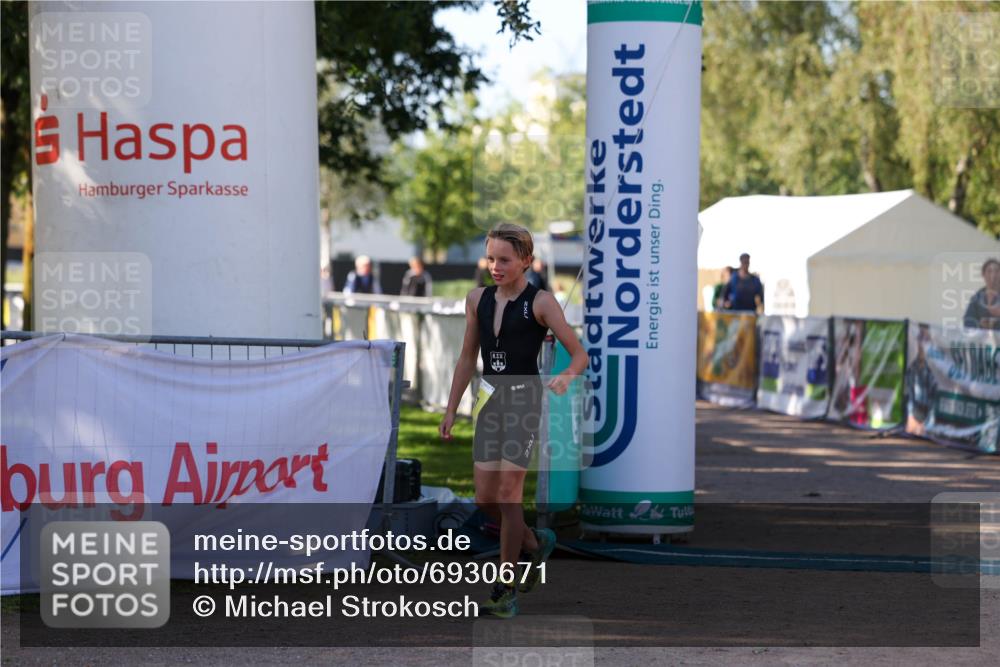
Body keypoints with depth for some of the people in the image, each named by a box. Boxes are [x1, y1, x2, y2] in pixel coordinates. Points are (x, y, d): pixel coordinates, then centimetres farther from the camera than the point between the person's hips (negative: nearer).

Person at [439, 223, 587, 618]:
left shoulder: (539, 302, -8)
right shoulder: (478, 300, 8)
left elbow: (579, 355, -9)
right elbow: (467, 357, 17)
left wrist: (566, 376, -31)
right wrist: (451, 409, 15)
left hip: (524, 397, -6)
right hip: (489, 400, 6)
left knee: (508, 492, -10)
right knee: (484, 500, 3)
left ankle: (505, 590, -3)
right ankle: (536, 543, 31)